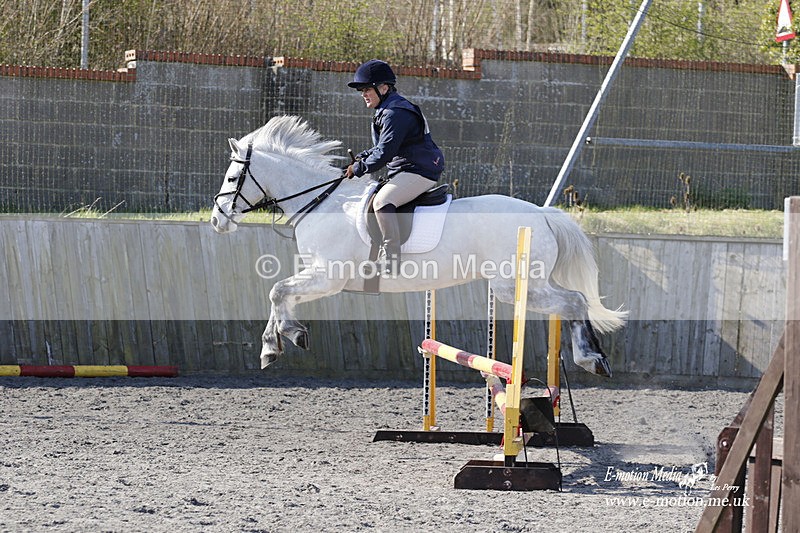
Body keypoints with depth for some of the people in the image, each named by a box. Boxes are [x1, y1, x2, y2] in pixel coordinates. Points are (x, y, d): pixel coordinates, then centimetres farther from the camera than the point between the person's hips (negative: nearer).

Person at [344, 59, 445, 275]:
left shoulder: (395, 113, -18)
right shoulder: (385, 111, 17)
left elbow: (384, 153, -23)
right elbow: (381, 148, 25)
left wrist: (359, 168, -14)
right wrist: (361, 158, 9)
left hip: (419, 172, -12)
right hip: (403, 171, 12)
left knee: (382, 201, -30)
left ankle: (391, 258, -31)